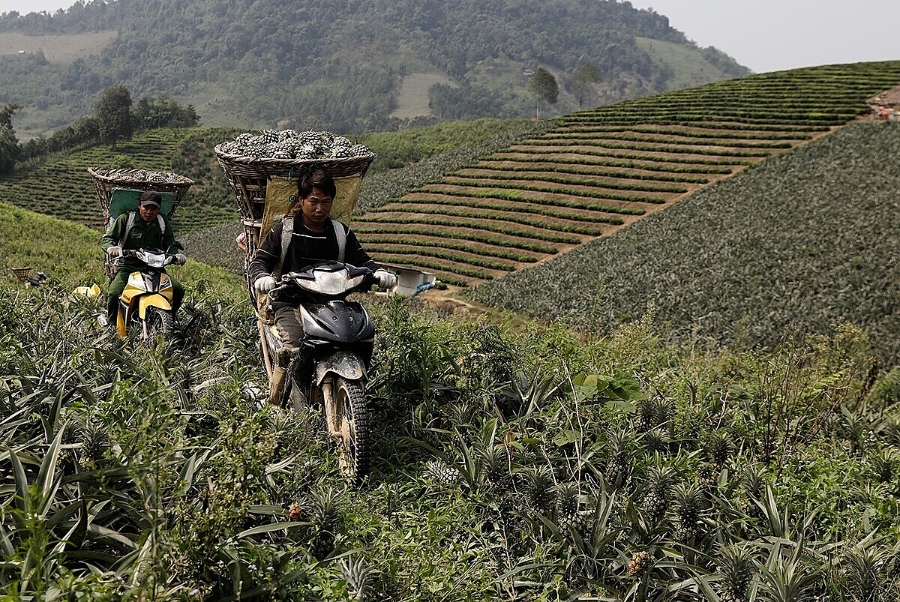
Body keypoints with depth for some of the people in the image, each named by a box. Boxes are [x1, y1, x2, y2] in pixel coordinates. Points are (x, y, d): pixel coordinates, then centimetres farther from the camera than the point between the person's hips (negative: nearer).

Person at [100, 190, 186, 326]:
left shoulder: (162, 224, 13)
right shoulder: (125, 219, 3)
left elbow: (170, 244, 13)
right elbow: (107, 238, -1)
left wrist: (177, 254, -12)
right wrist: (111, 248, -26)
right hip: (128, 267, -3)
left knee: (178, 291, -18)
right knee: (114, 294, -28)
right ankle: (111, 326, -1)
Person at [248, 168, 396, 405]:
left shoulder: (342, 233, 13)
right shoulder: (284, 229, 4)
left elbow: (361, 260, 12)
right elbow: (258, 261, 0)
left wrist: (378, 273, -12)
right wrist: (262, 277, -25)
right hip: (290, 303, -3)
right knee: (292, 350, -29)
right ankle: (276, 400, -8)